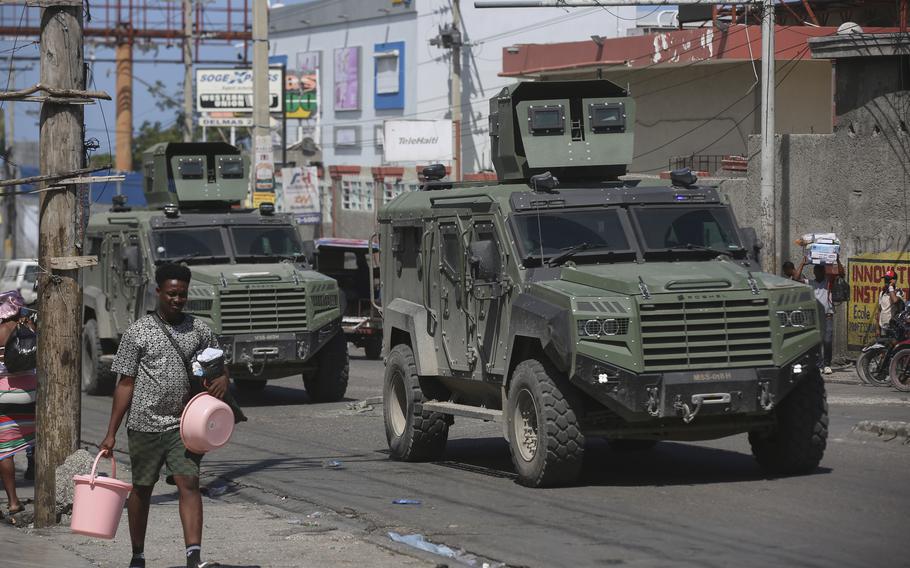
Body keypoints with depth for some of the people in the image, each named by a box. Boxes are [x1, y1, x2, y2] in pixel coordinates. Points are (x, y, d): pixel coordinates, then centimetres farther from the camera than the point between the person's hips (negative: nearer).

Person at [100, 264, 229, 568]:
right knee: (141, 489, 10)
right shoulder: (138, 332, -3)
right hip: (145, 424, -1)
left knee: (189, 483, -12)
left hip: (183, 424, 1)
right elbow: (125, 384, -1)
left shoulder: (199, 330, 5)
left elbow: (218, 368, 18)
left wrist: (222, 379, -8)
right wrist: (111, 433, -3)